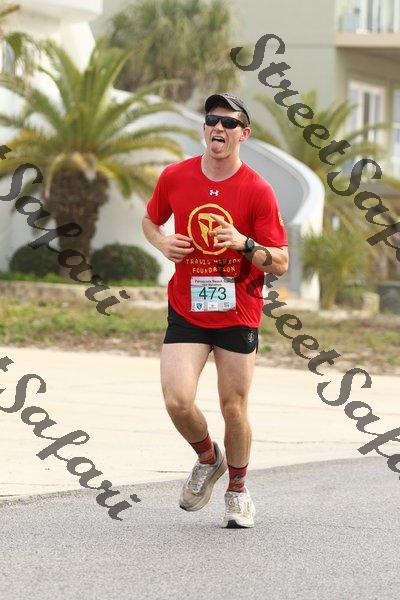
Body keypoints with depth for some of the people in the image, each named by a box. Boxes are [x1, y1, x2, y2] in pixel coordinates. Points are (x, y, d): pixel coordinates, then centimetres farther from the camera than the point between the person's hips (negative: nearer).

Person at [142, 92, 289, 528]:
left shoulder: (257, 191, -9)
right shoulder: (174, 177, -2)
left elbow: (280, 264, -7)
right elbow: (150, 220, 18)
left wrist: (245, 244, -26)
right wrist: (163, 243, -4)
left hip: (238, 314, -1)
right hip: (186, 309, 1)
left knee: (233, 408, 3)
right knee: (177, 402, -14)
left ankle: (238, 491, 28)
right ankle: (208, 459, 19)